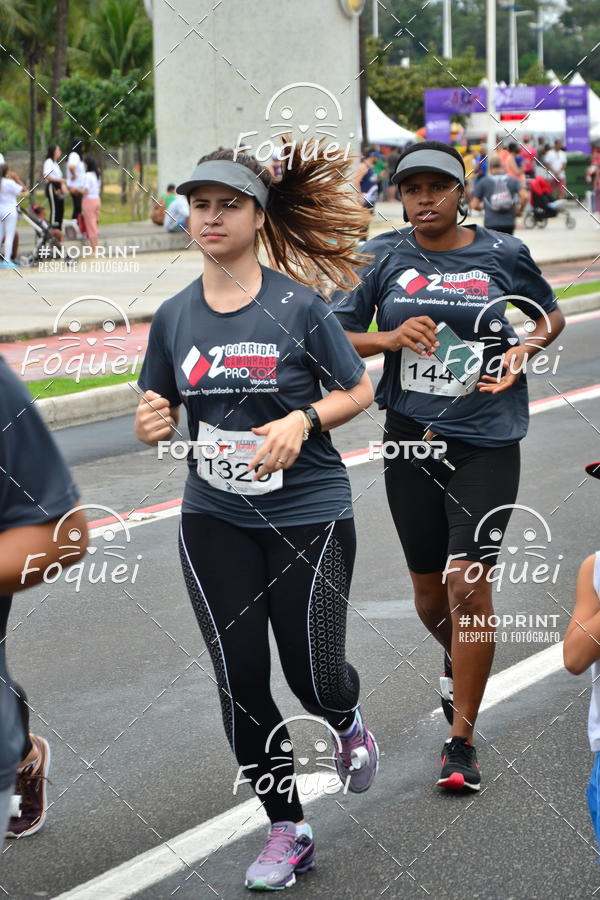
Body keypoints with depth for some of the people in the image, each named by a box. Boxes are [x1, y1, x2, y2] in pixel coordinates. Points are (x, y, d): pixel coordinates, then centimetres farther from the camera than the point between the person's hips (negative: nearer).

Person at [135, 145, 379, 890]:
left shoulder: (298, 305, -9)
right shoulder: (174, 316, 2)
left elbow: (359, 391, -1)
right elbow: (158, 410, 11)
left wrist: (303, 419, -19)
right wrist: (150, 425, -13)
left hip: (309, 514, -3)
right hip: (214, 521, 3)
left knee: (315, 678, -3)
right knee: (240, 682, 3)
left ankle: (347, 723, 36)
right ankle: (286, 831, 20)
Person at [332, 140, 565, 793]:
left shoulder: (503, 255, 0)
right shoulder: (381, 258, 1)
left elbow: (551, 315, 16)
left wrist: (525, 348, -5)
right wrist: (390, 337, -17)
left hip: (487, 441, -2)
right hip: (411, 439, 2)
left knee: (468, 581, -12)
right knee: (429, 591, 13)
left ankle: (460, 740, 0)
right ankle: (457, 659, 49)